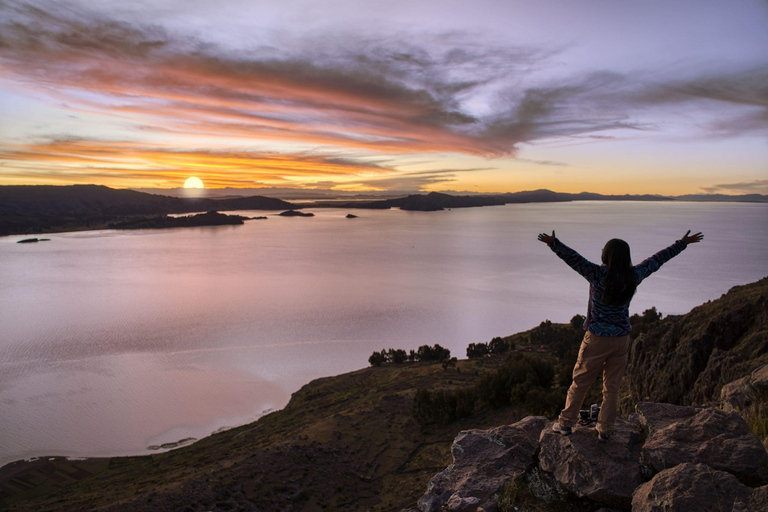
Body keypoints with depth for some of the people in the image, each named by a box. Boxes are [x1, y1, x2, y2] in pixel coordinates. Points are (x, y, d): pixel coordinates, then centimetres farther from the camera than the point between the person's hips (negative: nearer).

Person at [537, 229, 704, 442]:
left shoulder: (599, 275, -19)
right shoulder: (634, 276, -5)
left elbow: (574, 258, -32)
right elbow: (657, 260, 8)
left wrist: (554, 243, -40)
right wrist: (683, 243, 21)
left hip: (597, 339, -4)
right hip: (621, 339, 4)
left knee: (580, 382, 10)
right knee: (612, 387, 13)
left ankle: (565, 423, 20)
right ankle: (604, 431, 22)